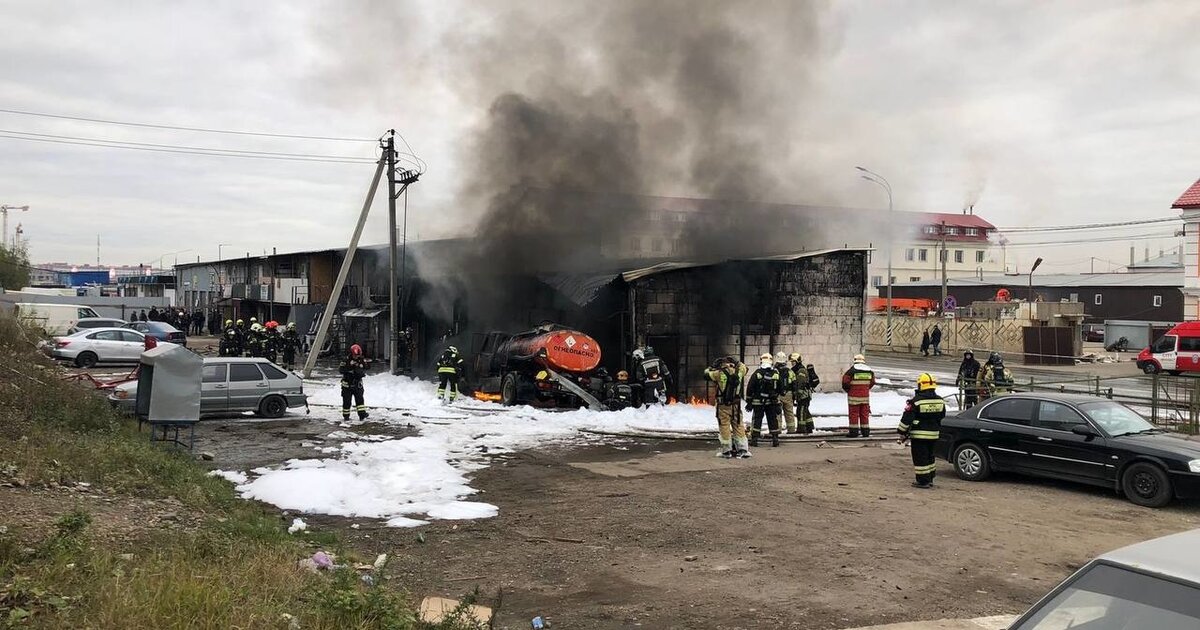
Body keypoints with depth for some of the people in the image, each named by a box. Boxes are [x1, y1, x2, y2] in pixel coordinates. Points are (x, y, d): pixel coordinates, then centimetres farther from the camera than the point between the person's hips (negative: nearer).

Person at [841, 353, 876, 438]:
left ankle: (854, 431, 3)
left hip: (854, 396, -4)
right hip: (865, 395, 4)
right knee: (865, 413, 12)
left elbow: (845, 383, -9)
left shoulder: (851, 371, -13)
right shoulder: (870, 371, 2)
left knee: (854, 414, 2)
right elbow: (872, 383, 14)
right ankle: (865, 431, 15)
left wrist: (848, 390, 9)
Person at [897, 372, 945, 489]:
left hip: (919, 435, -6)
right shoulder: (940, 401, 4)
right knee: (929, 456, 20)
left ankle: (923, 481, 2)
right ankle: (929, 479, 27)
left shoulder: (916, 401, -16)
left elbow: (907, 418, -14)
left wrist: (902, 432, -4)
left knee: (920, 458, 0)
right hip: (934, 434, 7)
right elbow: (942, 418, 16)